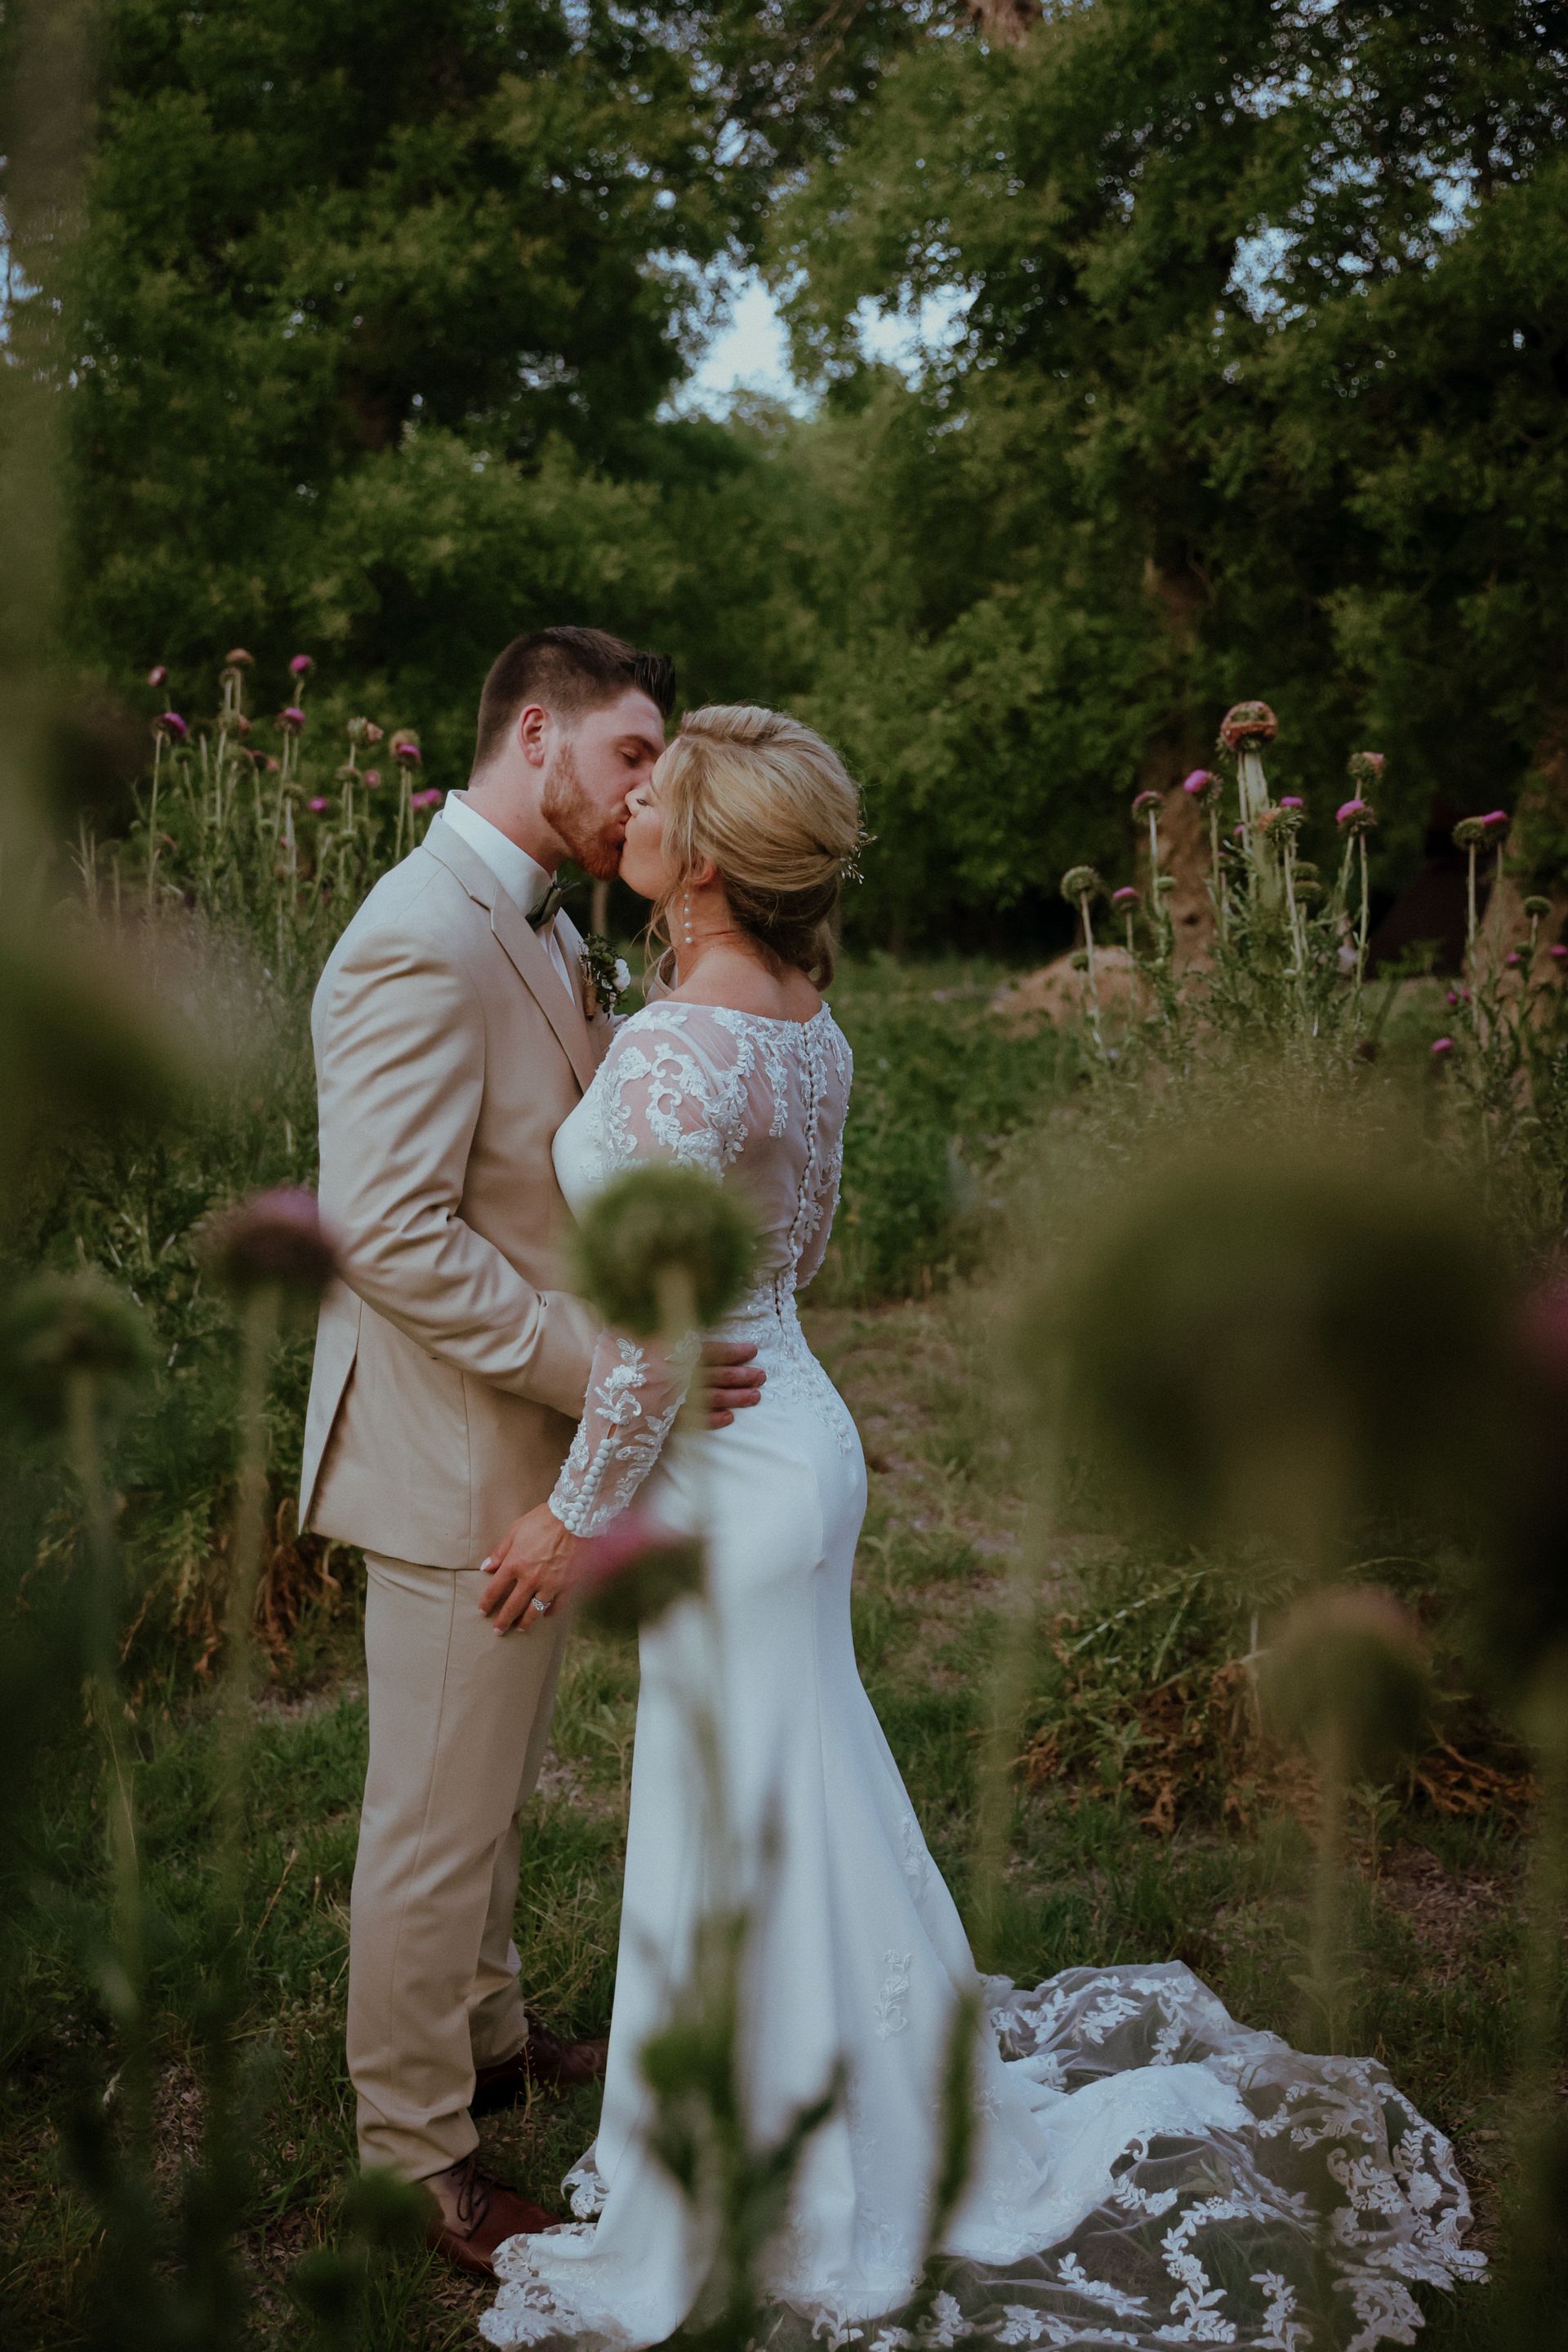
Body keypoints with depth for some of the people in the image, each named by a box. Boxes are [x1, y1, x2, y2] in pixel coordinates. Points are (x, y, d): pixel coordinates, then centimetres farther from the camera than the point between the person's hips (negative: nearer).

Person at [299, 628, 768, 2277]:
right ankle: (416, 2150, 24)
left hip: (537, 1442, 10)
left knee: (493, 1788, 25)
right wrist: (609, 1367, -27)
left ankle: (490, 2034, 44)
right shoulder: (421, 943, -23)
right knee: (437, 1818, 6)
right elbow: (392, 1238, -27)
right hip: (457, 1457, -10)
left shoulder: (537, 928, 10)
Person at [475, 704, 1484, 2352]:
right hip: (784, 1434, 9)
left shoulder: (674, 1051, -25)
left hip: (729, 1477, -9)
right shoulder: (801, 1021, 4)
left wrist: (575, 1519, -13)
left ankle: (875, 2201, 25)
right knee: (756, 1831, 23)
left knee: (760, 1845, 7)